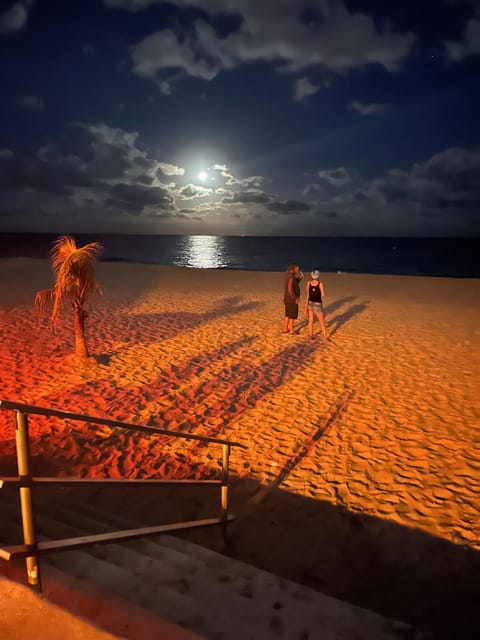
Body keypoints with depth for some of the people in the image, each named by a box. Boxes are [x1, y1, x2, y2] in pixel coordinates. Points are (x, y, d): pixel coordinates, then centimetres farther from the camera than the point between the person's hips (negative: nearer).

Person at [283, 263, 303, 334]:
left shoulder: (289, 275, 10)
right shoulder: (291, 277, -22)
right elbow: (290, 289, -28)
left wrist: (299, 278, 10)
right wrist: (296, 298, -23)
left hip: (288, 299, 10)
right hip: (292, 300, -10)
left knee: (287, 315, 17)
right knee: (292, 316, 1)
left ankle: (285, 329, 24)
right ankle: (291, 331, 10)